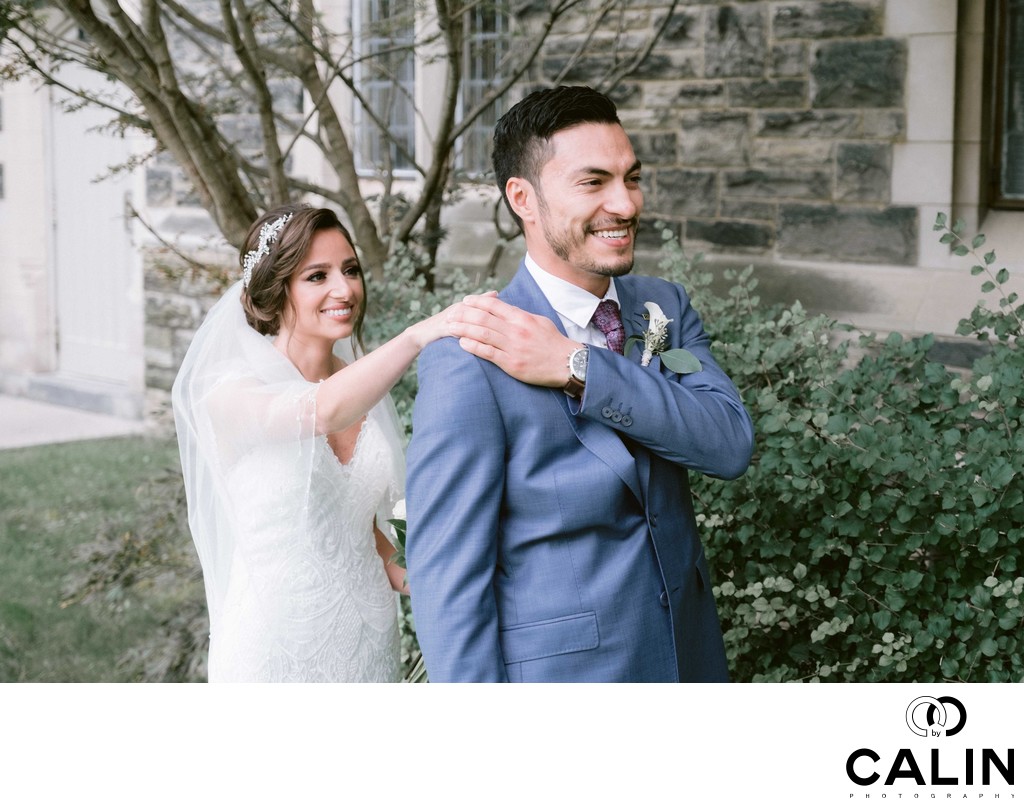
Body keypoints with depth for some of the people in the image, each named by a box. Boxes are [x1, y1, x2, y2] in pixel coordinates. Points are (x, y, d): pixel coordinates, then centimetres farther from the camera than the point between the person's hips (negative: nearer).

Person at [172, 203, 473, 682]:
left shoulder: (363, 388, 5)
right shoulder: (230, 392, -13)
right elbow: (324, 411, -34)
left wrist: (410, 576, -3)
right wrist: (419, 335, -44)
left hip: (367, 637, 5)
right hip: (278, 641, -5)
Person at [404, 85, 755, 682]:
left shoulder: (667, 308, -1)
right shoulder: (467, 365, -19)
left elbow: (732, 446, -16)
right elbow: (447, 581, -18)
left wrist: (577, 367, -24)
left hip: (688, 656, 6)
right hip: (558, 671, -5)